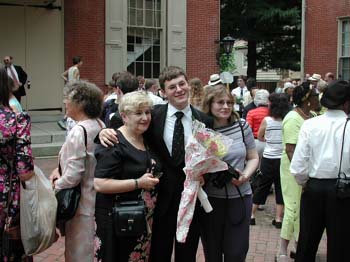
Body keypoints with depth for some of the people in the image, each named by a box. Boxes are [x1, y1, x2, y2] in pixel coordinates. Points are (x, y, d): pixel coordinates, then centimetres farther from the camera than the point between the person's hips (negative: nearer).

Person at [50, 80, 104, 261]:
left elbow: (73, 175, -22)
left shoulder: (79, 131, -22)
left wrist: (56, 185, -5)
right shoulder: (99, 125, 3)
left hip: (82, 203, -8)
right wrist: (60, 169, 4)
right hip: (96, 197, 8)